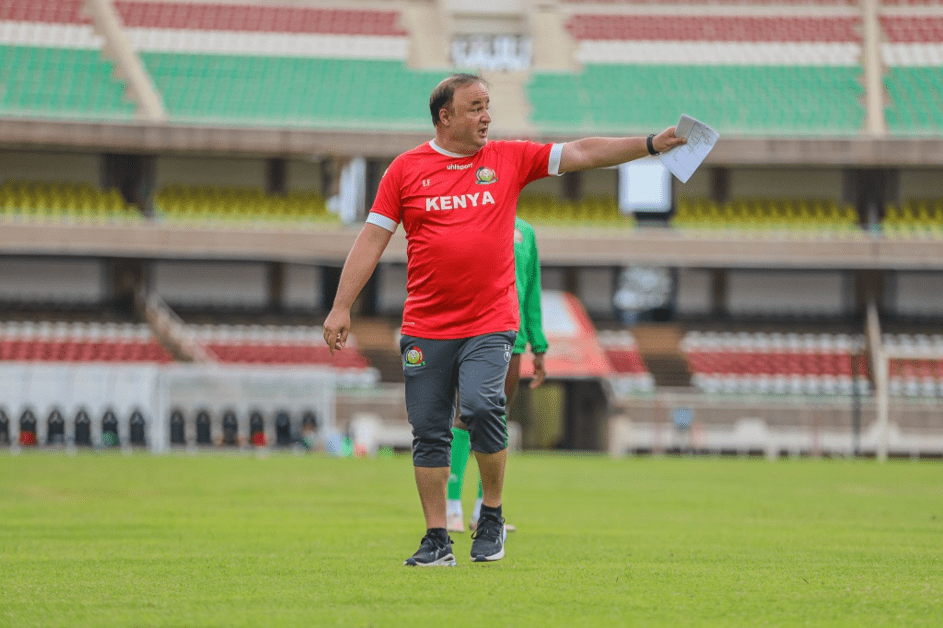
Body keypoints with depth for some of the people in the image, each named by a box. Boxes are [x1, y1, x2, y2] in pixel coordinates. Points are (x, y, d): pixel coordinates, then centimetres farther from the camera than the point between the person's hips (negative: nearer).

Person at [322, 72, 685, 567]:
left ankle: (492, 514, 0)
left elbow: (581, 154, 5)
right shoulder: (406, 169, 5)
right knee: (429, 432, 1)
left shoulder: (510, 159, 8)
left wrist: (652, 144, -5)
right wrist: (341, 307, 1)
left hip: (490, 324, -1)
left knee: (481, 405, -21)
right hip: (426, 328, 1)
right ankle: (437, 541, 11)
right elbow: (372, 239, 6)